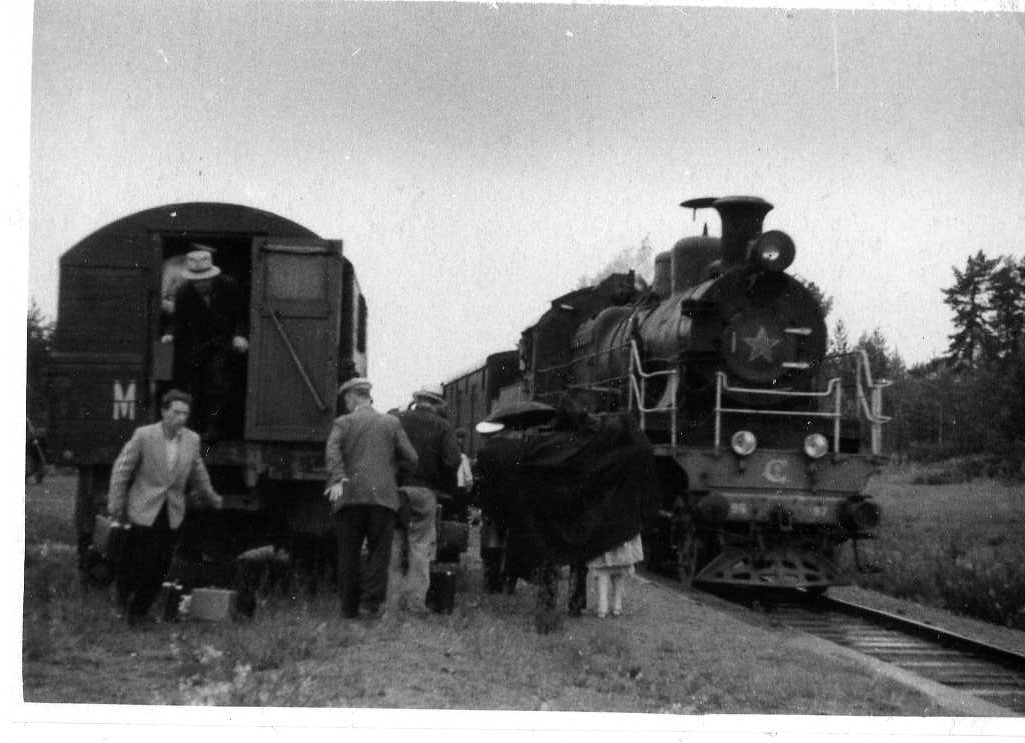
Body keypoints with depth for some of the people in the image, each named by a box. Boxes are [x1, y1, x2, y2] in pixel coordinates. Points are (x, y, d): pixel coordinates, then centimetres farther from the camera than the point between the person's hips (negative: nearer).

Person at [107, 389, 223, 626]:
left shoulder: (192, 440, 0)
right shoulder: (144, 435, -11)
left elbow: (197, 472, 18)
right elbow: (121, 469, -4)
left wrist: (211, 496, 31)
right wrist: (116, 506, -2)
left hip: (173, 515, 3)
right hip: (144, 512, -3)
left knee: (159, 568, 3)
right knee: (140, 562, -3)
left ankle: (139, 611, 19)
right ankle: (125, 592, 28)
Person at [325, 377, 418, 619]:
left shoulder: (343, 423, 8)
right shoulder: (391, 423, 13)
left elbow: (332, 449, -11)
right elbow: (410, 459, 7)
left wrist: (337, 479, -21)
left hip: (349, 496, 0)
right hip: (383, 496, 0)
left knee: (348, 554, 7)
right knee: (379, 552, 4)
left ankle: (349, 607, 10)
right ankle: (372, 602, -7)